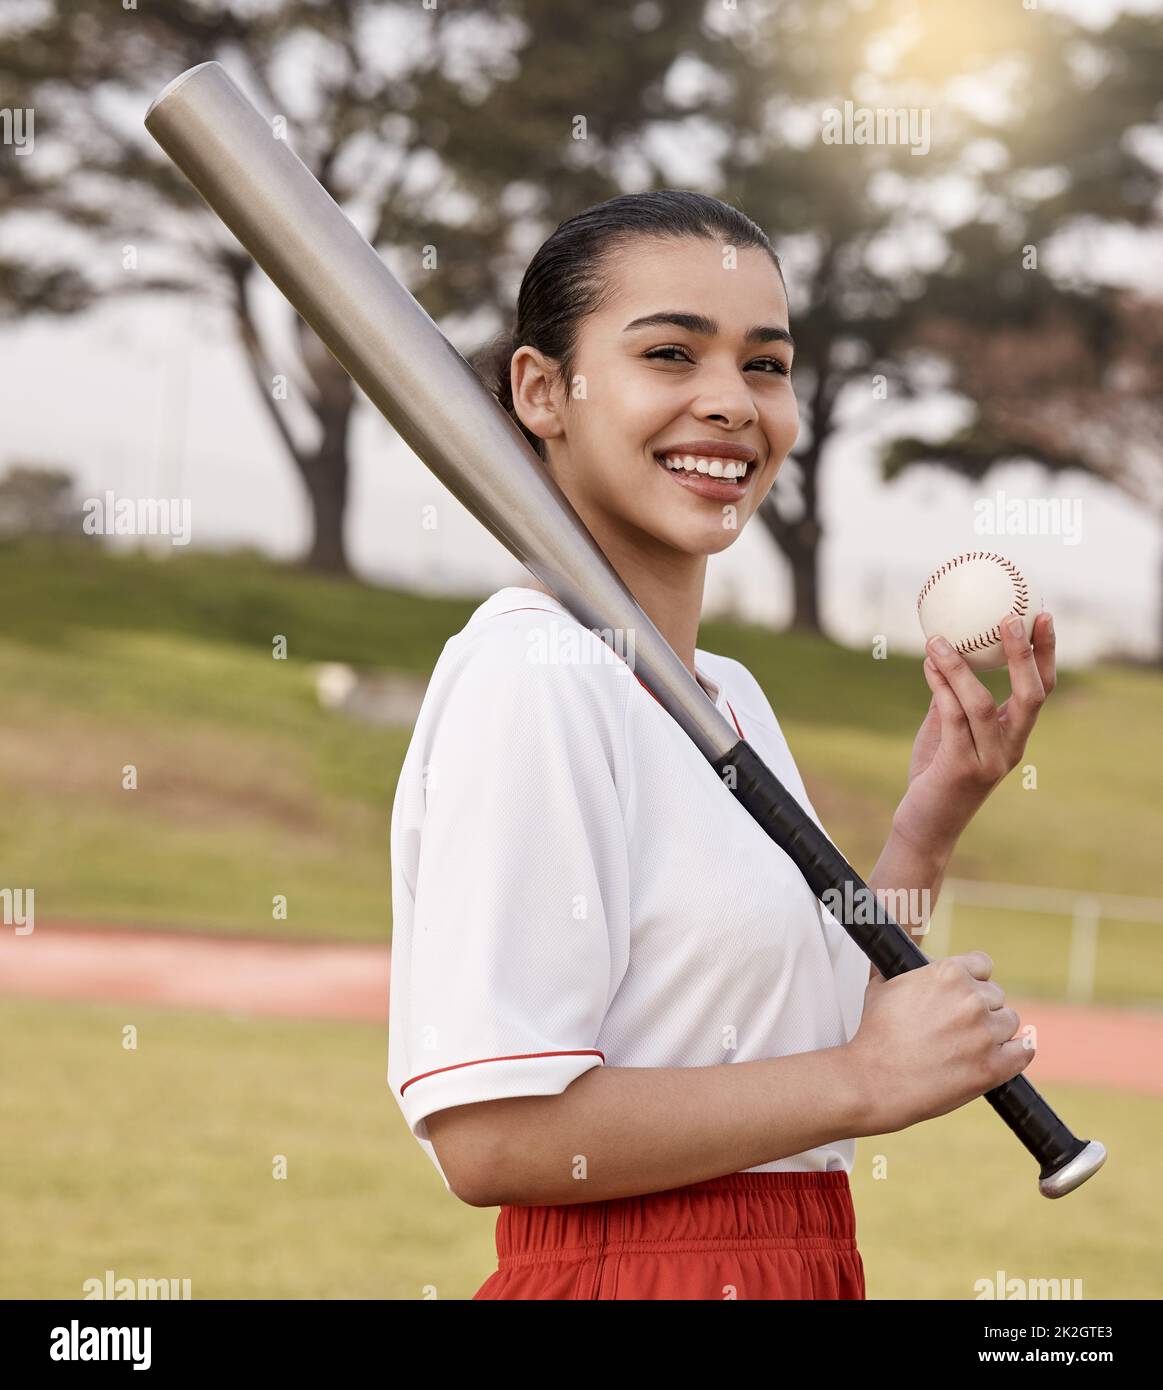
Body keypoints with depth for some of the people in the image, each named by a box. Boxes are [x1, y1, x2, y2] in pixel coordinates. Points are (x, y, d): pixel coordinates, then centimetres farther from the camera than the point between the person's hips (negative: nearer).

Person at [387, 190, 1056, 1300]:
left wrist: (930, 826, 2)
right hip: (622, 1272, -8)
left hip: (796, 1270, 8)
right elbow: (489, 1136, -23)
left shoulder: (732, 695, 10)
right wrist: (861, 1080, -16)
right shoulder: (530, 674, -16)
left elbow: (777, 1049, 12)